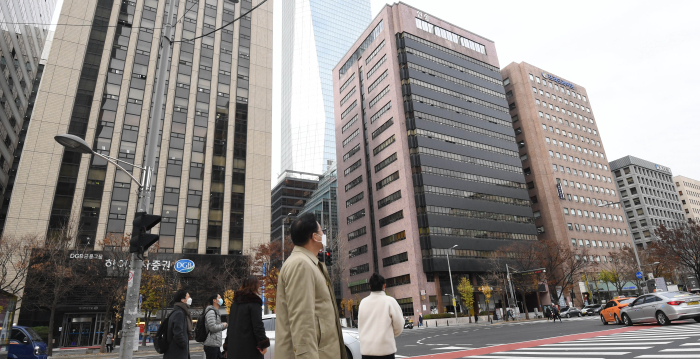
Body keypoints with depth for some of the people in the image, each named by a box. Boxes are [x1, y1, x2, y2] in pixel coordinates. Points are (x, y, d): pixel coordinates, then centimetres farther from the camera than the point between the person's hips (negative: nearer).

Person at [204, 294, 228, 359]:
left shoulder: (216, 312, 20)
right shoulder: (211, 311, -11)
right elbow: (213, 327, -20)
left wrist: (225, 325, 9)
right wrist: (223, 325, -6)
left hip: (216, 345, 10)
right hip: (211, 345, -10)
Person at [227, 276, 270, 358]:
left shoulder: (235, 303, 15)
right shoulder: (254, 302, -10)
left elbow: (230, 325, 19)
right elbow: (258, 325, -15)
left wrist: (228, 345, 24)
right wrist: (264, 344, -11)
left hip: (234, 347, 8)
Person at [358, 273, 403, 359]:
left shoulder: (363, 302, 4)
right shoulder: (390, 301, -7)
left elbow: (360, 326, 11)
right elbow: (399, 326, -1)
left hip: (366, 349, 4)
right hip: (385, 348, -3)